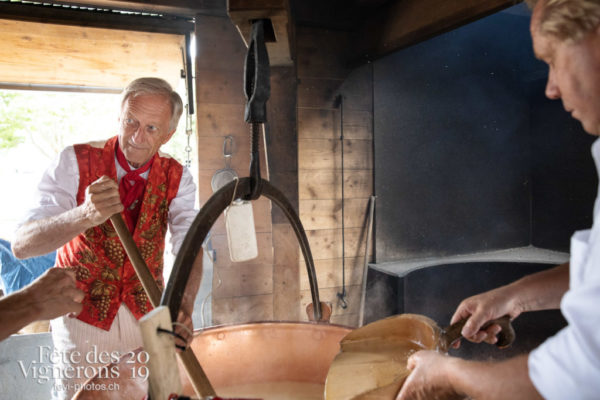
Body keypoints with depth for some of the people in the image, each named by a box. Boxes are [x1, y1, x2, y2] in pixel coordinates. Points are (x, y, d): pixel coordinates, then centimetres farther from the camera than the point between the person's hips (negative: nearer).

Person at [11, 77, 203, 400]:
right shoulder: (74, 162, -16)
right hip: (83, 315, -2)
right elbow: (21, 245, -24)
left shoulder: (176, 177, -7)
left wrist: (184, 306, -37)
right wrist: (85, 215, -44)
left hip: (148, 312, 2)